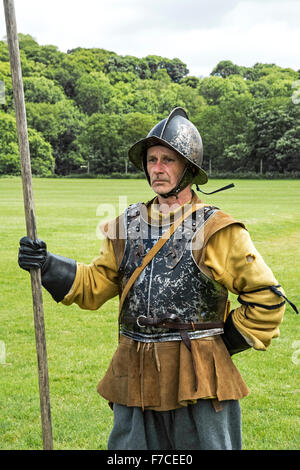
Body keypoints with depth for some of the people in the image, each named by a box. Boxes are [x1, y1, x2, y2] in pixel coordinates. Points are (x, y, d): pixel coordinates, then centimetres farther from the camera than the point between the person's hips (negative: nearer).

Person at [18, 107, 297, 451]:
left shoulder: (217, 231, -7)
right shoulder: (128, 224, 8)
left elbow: (266, 297, -2)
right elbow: (95, 284, 10)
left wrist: (228, 341, -2)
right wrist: (48, 266, -4)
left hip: (197, 376, -4)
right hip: (136, 378, 4)